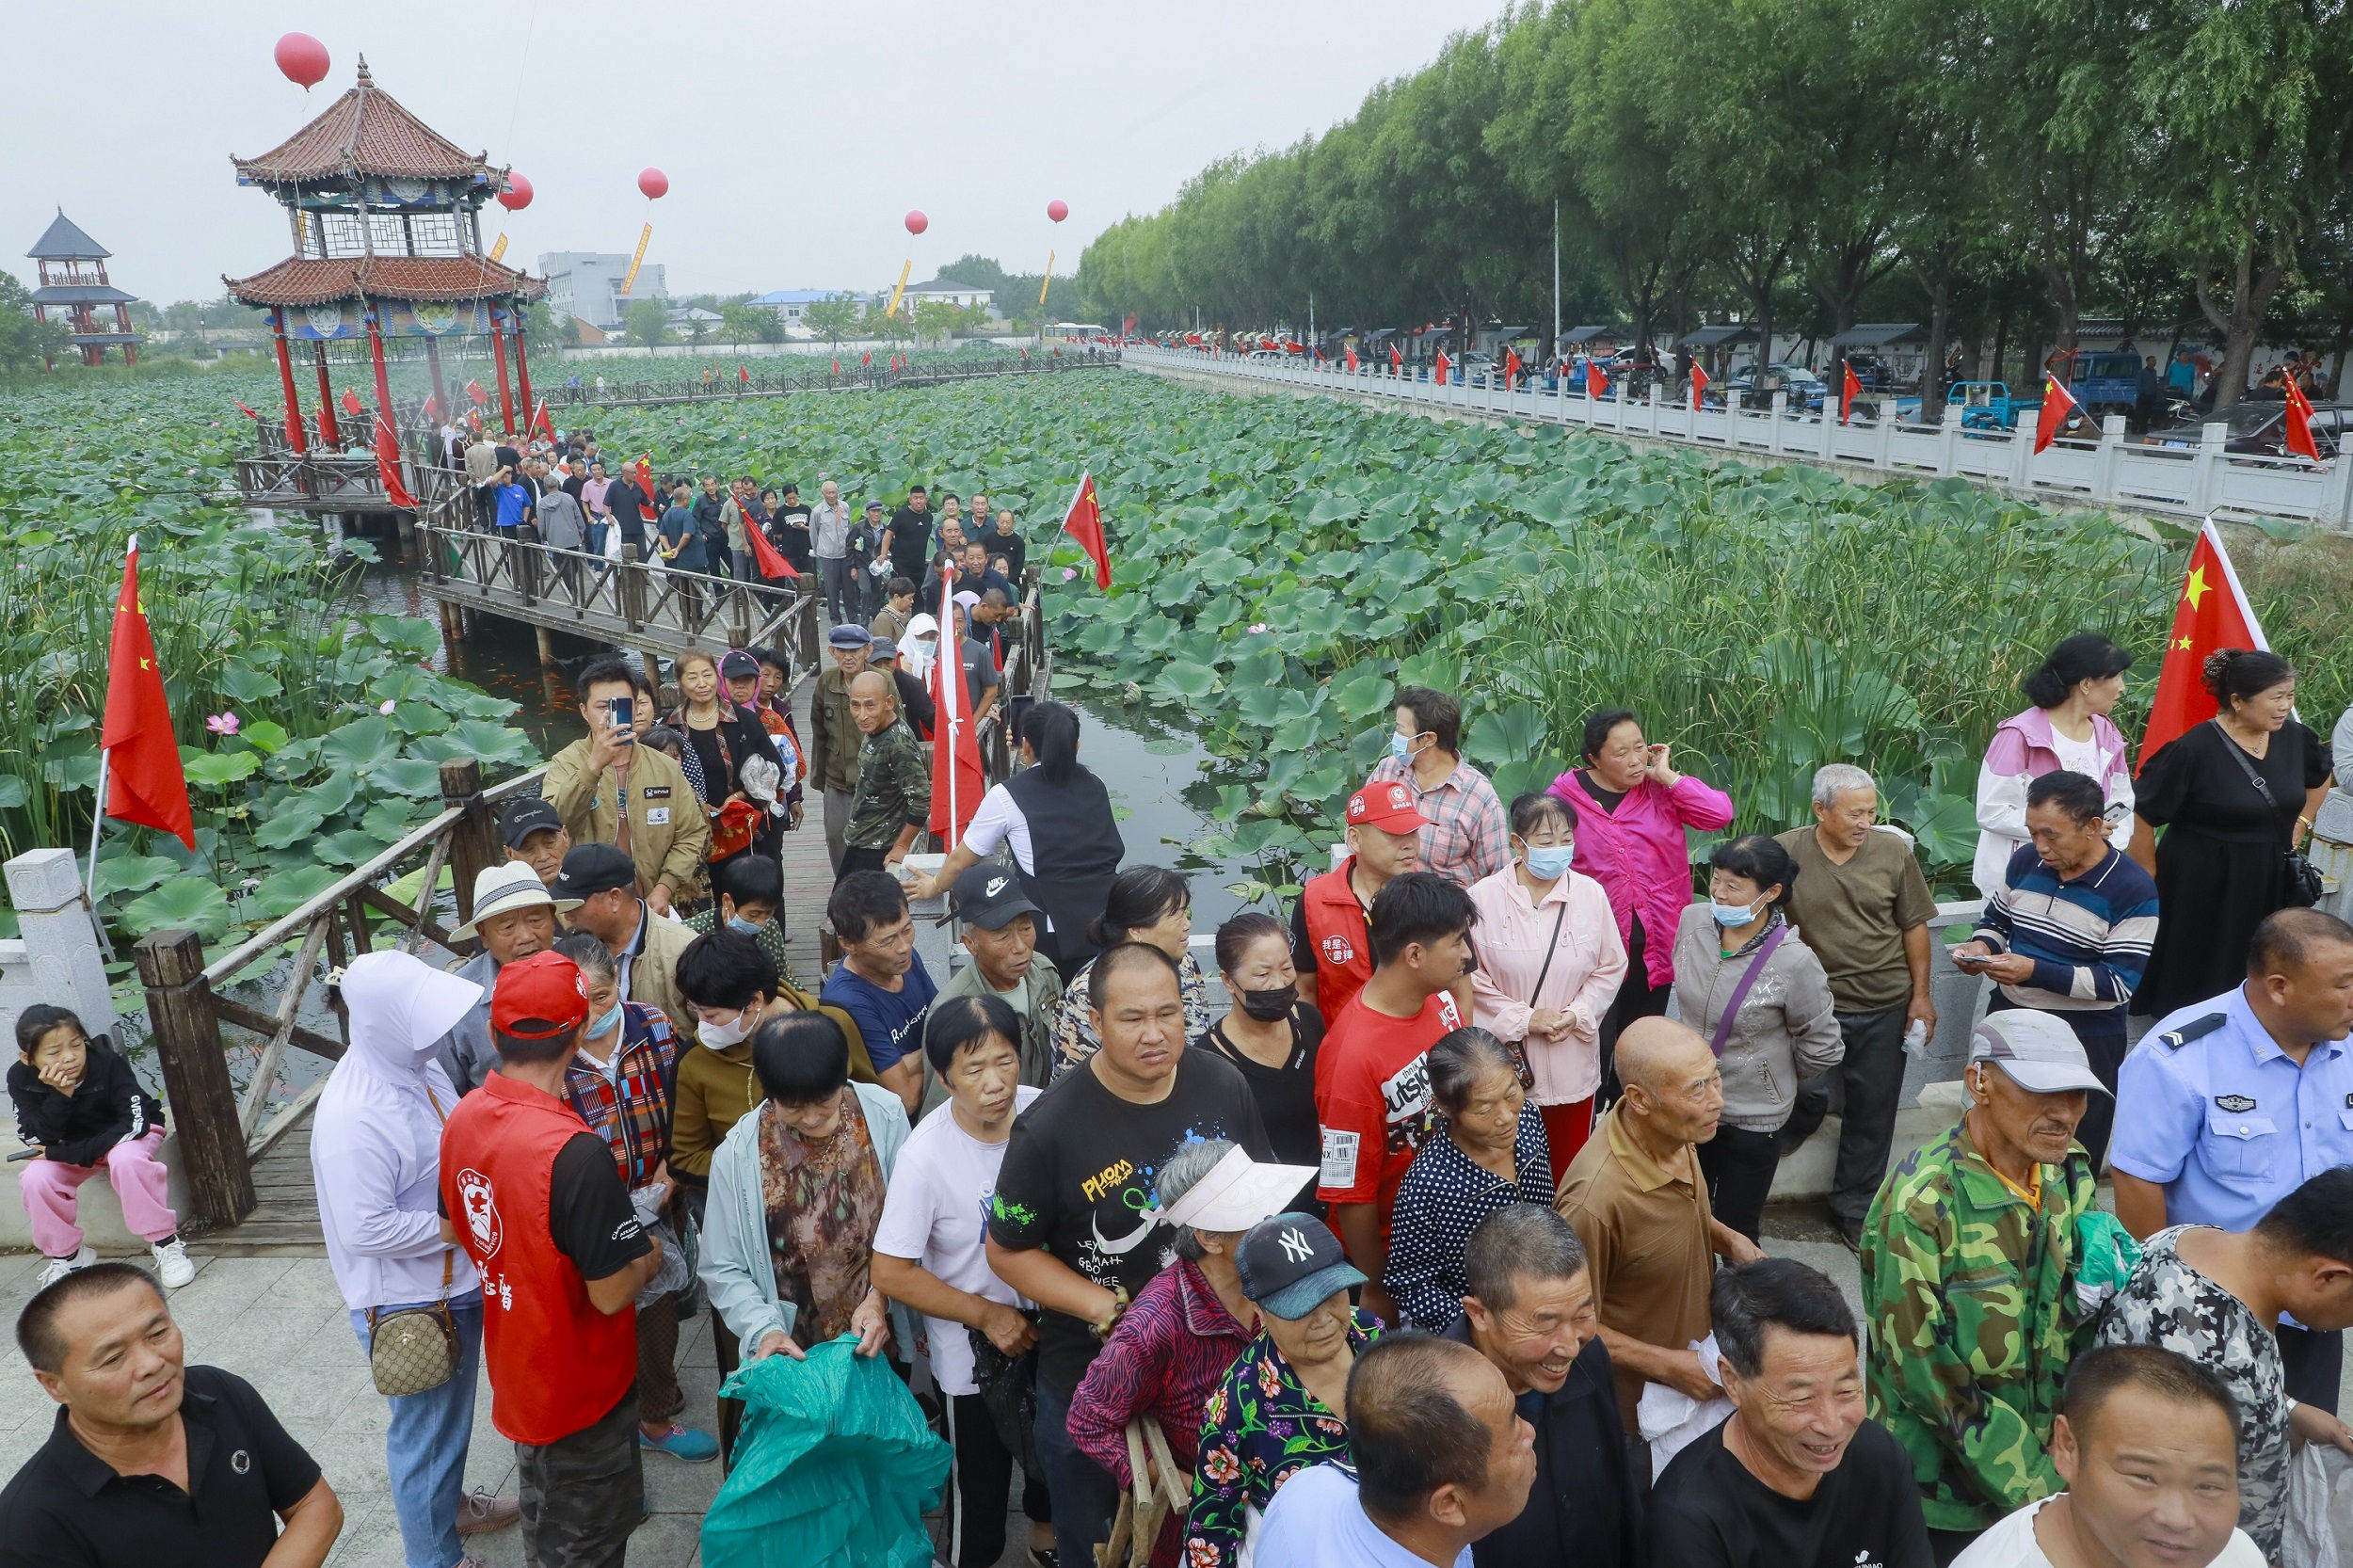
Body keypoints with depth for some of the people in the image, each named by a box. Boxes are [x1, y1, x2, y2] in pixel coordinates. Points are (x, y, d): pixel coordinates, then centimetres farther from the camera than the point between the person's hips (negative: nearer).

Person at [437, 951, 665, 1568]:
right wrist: (651, 1258, -8)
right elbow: (611, 1294, -28)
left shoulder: (463, 1118, -9)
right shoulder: (575, 1153, -35)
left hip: (513, 1371, 7)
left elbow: (458, 1230, 7)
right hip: (581, 1389, -7)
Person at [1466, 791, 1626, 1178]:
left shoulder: (1590, 893, -3)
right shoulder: (1484, 896, -11)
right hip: (1506, 1060, -2)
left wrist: (1577, 1013, -8)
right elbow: (1471, 977, -9)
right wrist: (1524, 1018, -13)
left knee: (1569, 1169, 16)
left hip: (1573, 1063, 3)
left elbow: (1612, 966, 5)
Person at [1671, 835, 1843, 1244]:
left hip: (1753, 1118, -5)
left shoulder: (1793, 962, -24)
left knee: (1734, 1232, 8)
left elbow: (1822, 1049, -9)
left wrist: (1775, 1076, 5)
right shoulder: (1693, 921, -9)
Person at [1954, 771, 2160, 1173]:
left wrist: (2035, 972, -26)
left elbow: (2121, 983, -18)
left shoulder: (2132, 891, -15)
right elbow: (1997, 918, 18)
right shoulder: (2025, 861, 2)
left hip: (2086, 1040, -5)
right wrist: (1980, 947, -5)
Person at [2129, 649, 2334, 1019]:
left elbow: (2320, 776, 27)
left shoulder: (2294, 737, 2)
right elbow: (2144, 817, -13)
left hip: (2269, 887, 6)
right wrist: (2148, 882, -9)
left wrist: (2301, 822, 17)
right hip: (2198, 888, -6)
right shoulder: (2194, 749, -18)